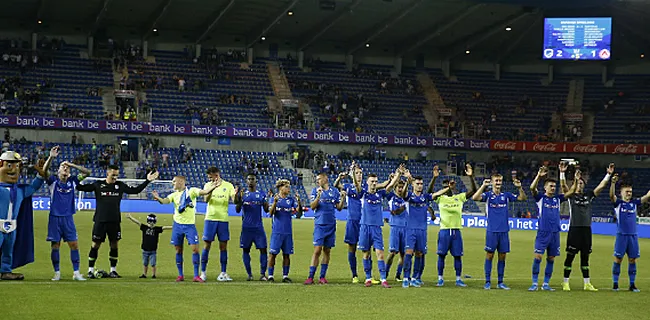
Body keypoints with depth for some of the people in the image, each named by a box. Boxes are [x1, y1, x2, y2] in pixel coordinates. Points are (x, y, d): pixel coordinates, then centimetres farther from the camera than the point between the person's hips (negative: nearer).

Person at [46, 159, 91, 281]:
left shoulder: (72, 181, 7)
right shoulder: (53, 181, -1)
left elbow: (87, 172, 2)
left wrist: (72, 165, -5)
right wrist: (51, 157, -32)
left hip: (68, 218, 2)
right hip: (55, 218, -2)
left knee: (74, 245, -2)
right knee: (55, 246, 1)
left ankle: (76, 273, 4)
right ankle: (57, 273, 12)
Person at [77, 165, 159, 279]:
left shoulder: (120, 185, 7)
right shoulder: (98, 185, 1)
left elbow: (136, 190, 12)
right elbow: (81, 188, 2)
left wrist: (147, 181, 7)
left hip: (115, 221, 2)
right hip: (100, 221, -2)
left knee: (114, 245, 5)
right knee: (95, 245, -1)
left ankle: (113, 270, 15)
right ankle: (90, 270, 7)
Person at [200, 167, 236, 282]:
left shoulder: (228, 185, 3)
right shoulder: (208, 185, 3)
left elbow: (234, 200, -6)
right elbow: (206, 199, -13)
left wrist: (235, 195, -29)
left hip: (223, 219, 0)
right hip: (210, 219, 0)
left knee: (223, 246, 3)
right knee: (207, 245, 0)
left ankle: (223, 273, 8)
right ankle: (203, 272, 6)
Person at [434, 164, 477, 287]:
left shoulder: (460, 197, 8)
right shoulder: (440, 198, 2)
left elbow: (474, 190, 1)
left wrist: (471, 176, -13)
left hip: (456, 230, 2)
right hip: (444, 230, -2)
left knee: (457, 255, 3)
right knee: (442, 255, 0)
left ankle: (458, 279, 10)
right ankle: (440, 279, 7)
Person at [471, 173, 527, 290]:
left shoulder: (506, 195, 9)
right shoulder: (488, 195, 0)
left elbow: (523, 198, 8)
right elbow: (475, 198, -17)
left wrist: (520, 187, -8)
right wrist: (483, 186, -24)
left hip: (504, 231, 3)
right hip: (492, 231, -3)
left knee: (502, 256, 6)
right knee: (489, 255, -1)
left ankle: (500, 282, 13)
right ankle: (488, 282, 5)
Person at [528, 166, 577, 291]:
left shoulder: (557, 199, 13)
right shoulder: (540, 198, 1)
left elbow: (571, 192, 8)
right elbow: (532, 188, -17)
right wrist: (539, 176, -29)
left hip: (555, 233, 5)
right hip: (543, 232, -5)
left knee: (551, 259, 6)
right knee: (538, 257, -10)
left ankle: (546, 284, 13)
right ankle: (534, 283, -4)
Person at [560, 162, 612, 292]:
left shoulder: (589, 196, 14)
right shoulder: (571, 196, 3)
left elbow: (601, 186, 12)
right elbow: (563, 185, -13)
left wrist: (608, 174, 4)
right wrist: (562, 173, -26)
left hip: (586, 229, 4)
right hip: (574, 229, -4)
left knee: (585, 257, 9)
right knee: (570, 256, -1)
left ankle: (587, 283, 12)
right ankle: (565, 282, 4)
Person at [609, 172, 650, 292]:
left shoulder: (634, 203, 12)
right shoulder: (618, 203, 0)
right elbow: (611, 195, -18)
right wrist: (613, 183, -34)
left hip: (633, 235, 4)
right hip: (621, 235, -4)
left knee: (632, 260, 5)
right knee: (618, 260, -2)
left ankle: (632, 284, 11)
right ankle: (615, 284, 4)